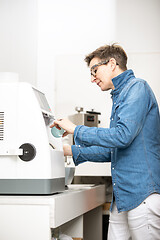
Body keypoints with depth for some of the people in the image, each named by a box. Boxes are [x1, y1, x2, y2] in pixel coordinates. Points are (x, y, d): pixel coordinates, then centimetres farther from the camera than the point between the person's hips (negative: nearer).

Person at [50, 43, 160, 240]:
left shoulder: (137, 87, -8)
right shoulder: (120, 96, 23)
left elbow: (122, 135, -21)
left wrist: (76, 130, -9)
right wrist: (71, 151, 21)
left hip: (142, 192, -9)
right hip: (122, 197, 9)